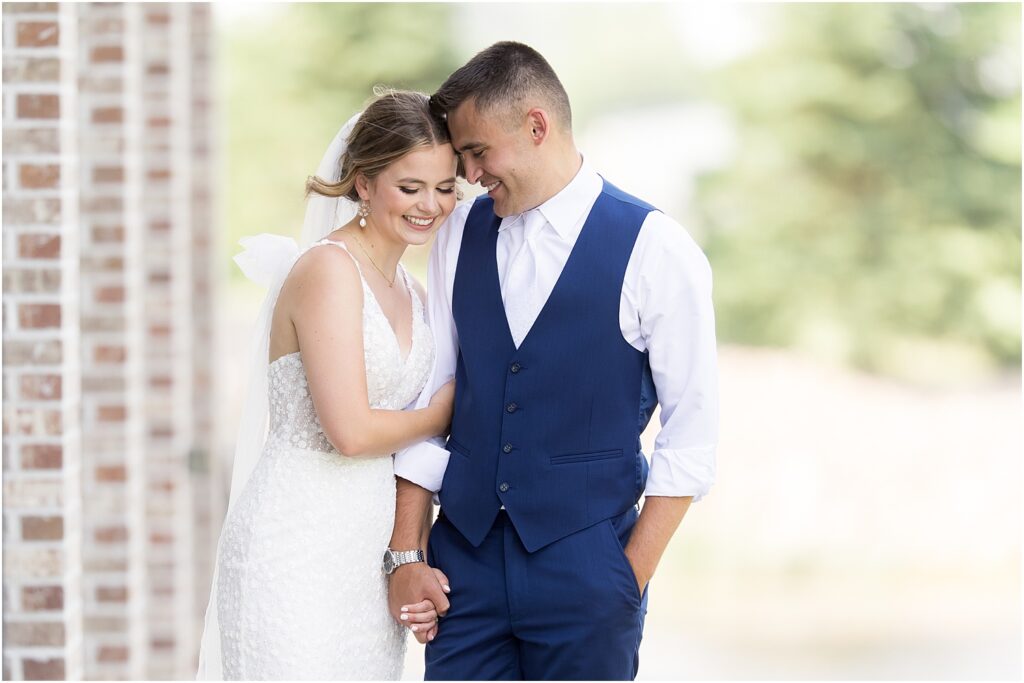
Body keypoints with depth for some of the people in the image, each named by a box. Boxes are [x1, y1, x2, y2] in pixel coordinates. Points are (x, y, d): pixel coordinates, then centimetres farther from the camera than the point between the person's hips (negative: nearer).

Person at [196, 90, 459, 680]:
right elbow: (351, 430, -17)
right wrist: (442, 414, -1)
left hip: (369, 559, 8)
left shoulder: (412, 294, 15)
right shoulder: (328, 270, -10)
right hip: (296, 557, -8)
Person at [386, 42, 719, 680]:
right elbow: (428, 395, 10)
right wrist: (405, 554, 5)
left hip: (583, 569, -3)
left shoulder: (656, 252, -5)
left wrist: (631, 579, -7)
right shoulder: (461, 235, 8)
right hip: (466, 556, 4)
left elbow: (692, 432, -4)